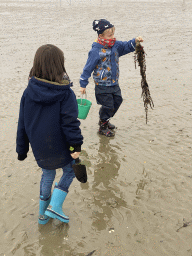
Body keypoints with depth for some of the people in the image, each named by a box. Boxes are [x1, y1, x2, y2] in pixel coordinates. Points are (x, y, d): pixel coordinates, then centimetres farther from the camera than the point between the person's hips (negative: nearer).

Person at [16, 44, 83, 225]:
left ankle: (43, 214, 34)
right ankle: (55, 206, 11)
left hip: (39, 147, 5)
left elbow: (22, 123, 1)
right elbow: (70, 122, -21)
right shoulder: (65, 94, -19)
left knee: (48, 173, 25)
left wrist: (22, 148, 10)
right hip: (59, 147, -4)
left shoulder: (29, 92, -5)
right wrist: (76, 146, -12)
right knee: (70, 171, 21)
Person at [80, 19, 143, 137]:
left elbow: (126, 47, 11)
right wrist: (83, 84, -14)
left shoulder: (115, 45, -1)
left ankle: (105, 119, 41)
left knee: (117, 101, 19)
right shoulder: (96, 51, -20)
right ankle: (103, 127, 22)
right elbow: (88, 68, -16)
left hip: (114, 83, 8)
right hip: (102, 85, -8)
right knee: (108, 106, -1)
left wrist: (135, 41, -11)